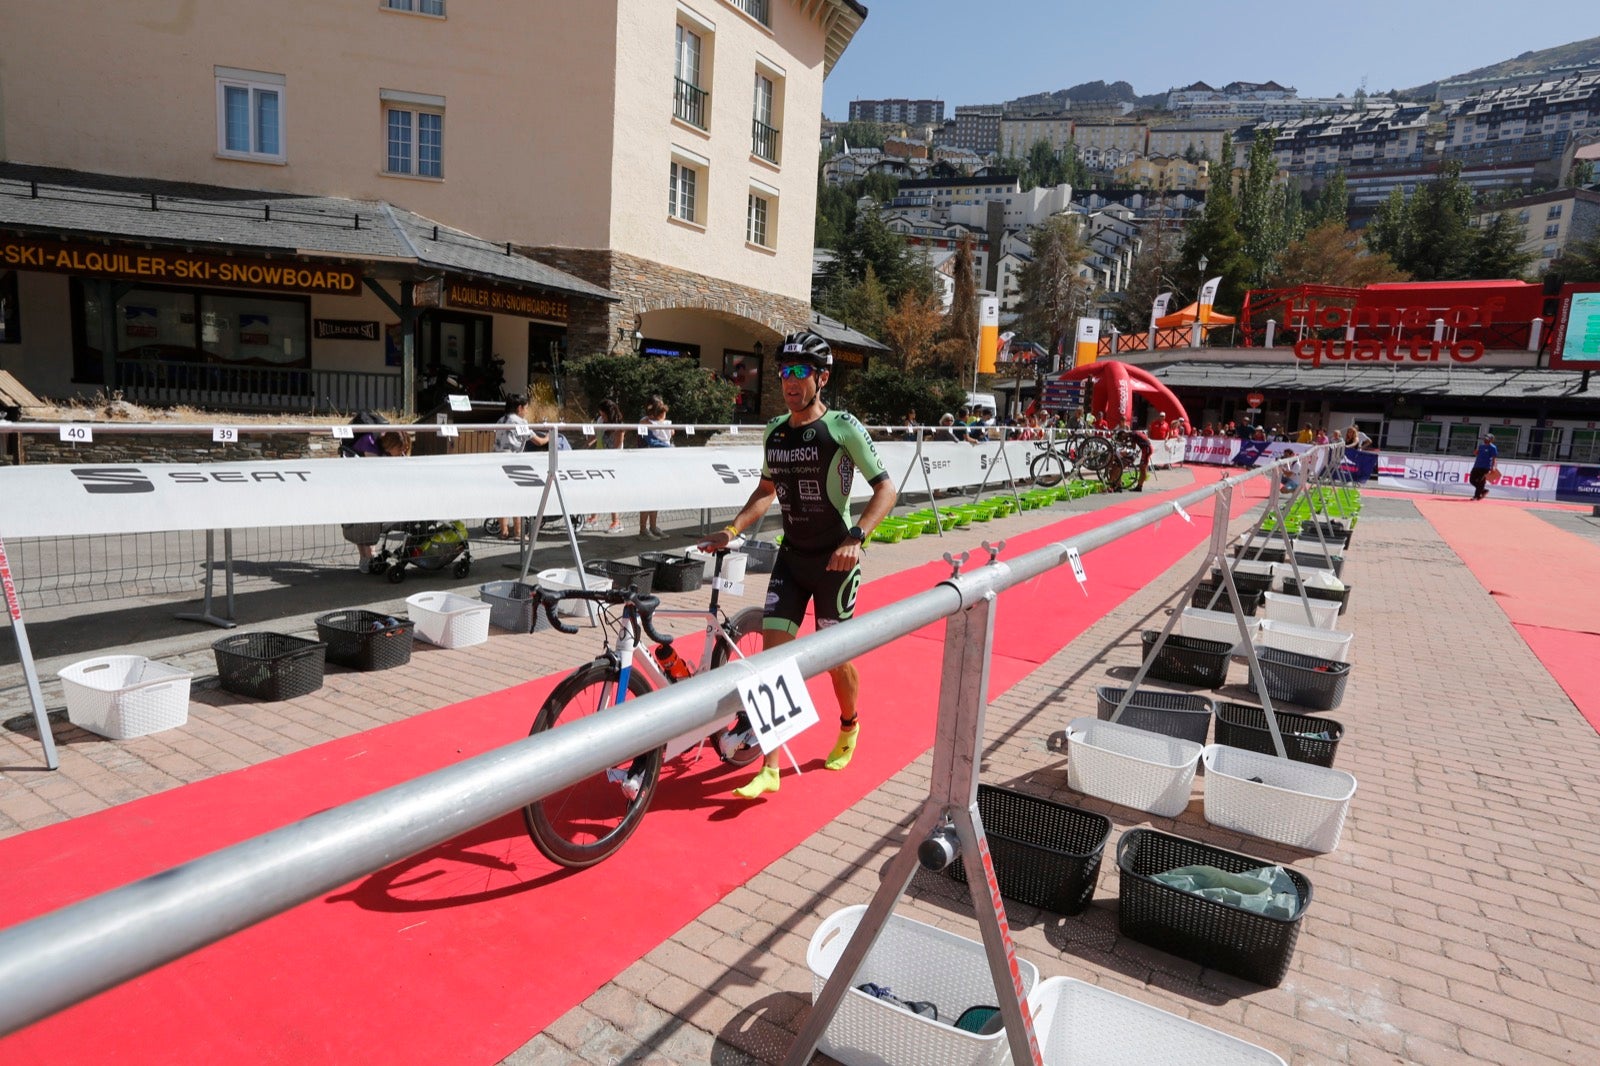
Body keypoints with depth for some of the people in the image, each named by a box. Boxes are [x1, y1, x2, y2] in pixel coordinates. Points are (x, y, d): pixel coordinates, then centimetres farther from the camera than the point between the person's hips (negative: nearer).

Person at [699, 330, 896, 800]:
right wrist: (730, 531, 4)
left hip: (834, 559, -5)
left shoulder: (843, 427, -12)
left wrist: (855, 538, -25)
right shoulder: (774, 431, 4)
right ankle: (769, 769, 5)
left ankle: (850, 727, 39)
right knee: (772, 652, -2)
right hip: (791, 557, 5)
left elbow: (885, 488, -11)